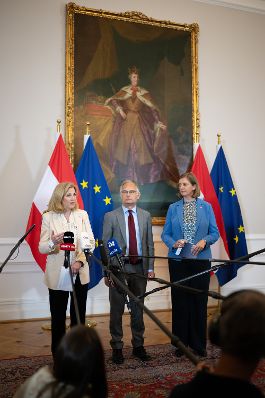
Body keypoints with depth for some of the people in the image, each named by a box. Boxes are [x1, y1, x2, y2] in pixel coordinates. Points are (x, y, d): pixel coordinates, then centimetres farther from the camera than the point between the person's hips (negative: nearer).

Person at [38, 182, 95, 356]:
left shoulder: (82, 215, 5)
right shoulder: (48, 217, -1)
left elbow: (90, 242, 1)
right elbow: (42, 248, -4)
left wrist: (80, 261, -14)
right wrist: (53, 242, -26)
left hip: (80, 273, 2)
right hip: (57, 275, -2)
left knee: (79, 315, 8)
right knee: (58, 317, 4)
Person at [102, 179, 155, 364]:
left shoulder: (146, 215, 8)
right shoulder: (110, 217, -1)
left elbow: (149, 244, 9)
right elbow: (105, 246, -2)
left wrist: (150, 267, 3)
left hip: (139, 268, 2)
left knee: (138, 309, 12)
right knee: (117, 310, 5)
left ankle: (138, 346, 26)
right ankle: (117, 347, 19)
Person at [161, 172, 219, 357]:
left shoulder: (206, 207, 2)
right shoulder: (173, 208, 4)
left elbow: (215, 233, 2)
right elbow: (165, 234, 4)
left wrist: (204, 241, -17)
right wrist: (174, 243, -15)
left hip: (201, 259, 0)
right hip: (178, 260, 1)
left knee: (199, 302, 5)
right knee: (180, 302, 5)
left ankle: (198, 345, 19)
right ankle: (181, 344, 18)